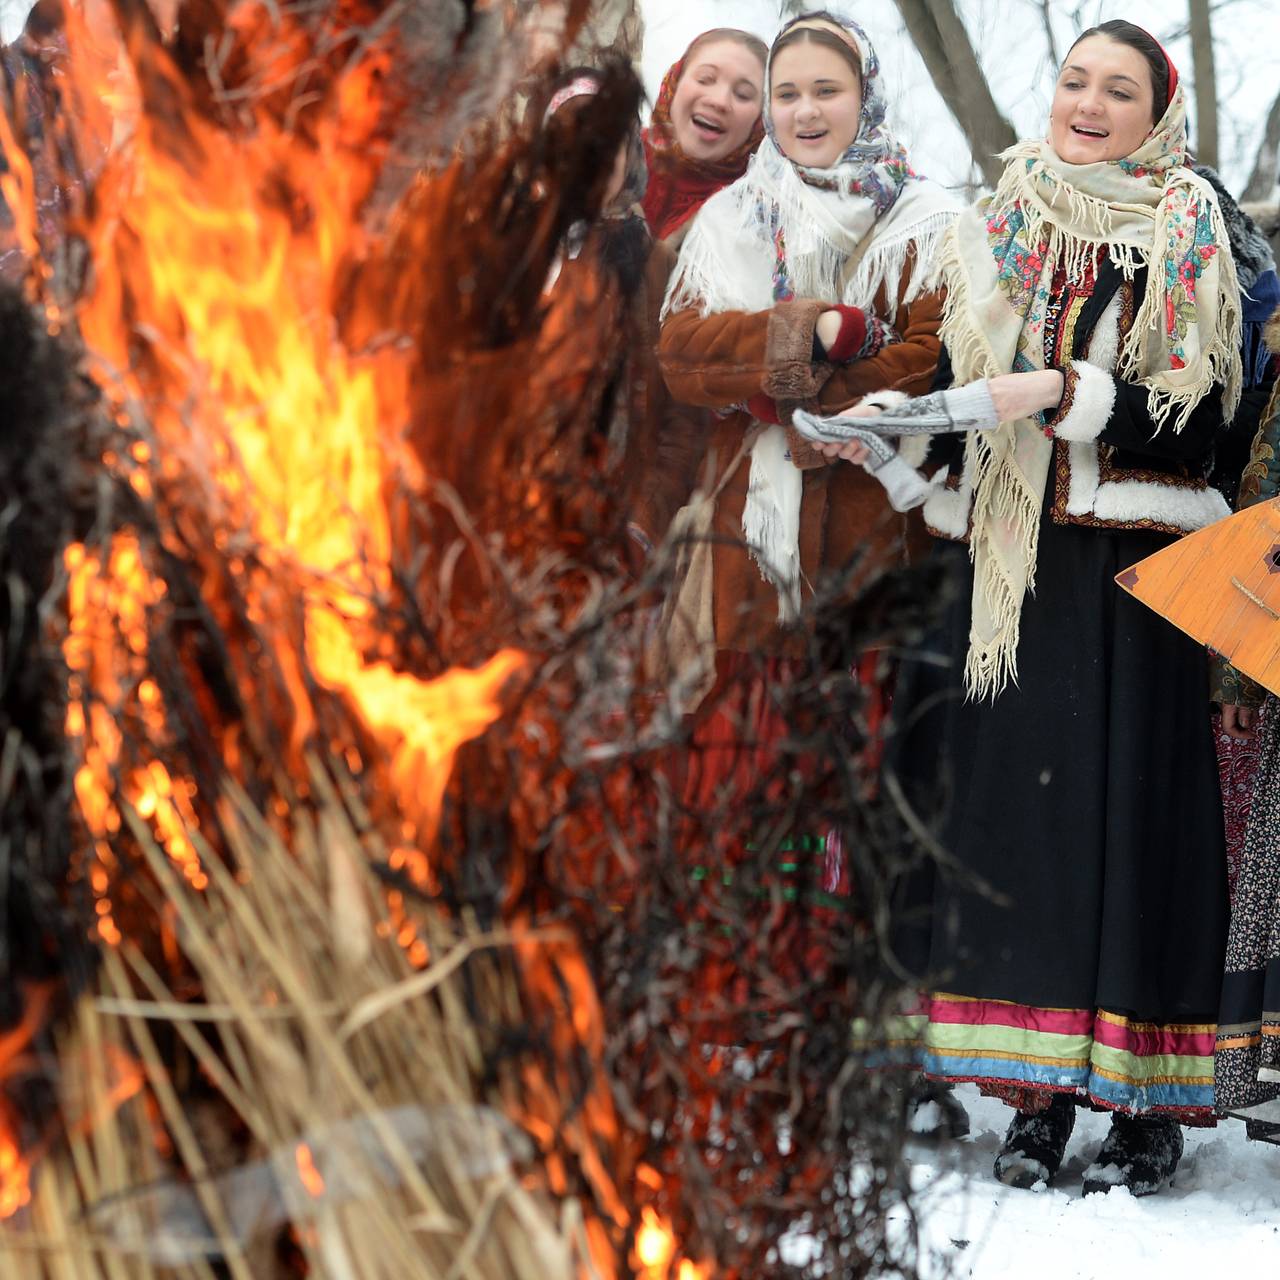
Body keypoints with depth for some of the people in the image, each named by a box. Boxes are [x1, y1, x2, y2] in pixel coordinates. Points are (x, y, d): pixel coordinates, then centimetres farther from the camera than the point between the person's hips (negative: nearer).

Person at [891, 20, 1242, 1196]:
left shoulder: (1194, 242, 4)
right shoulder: (994, 235, 15)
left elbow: (1200, 413, -7)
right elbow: (949, 386, 13)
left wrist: (1062, 392, -16)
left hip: (1134, 563, -3)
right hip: (1007, 561, 3)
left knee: (1131, 801, -6)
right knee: (1012, 800, 0)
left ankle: (1149, 1101, -1)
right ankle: (1041, 1095, 5)